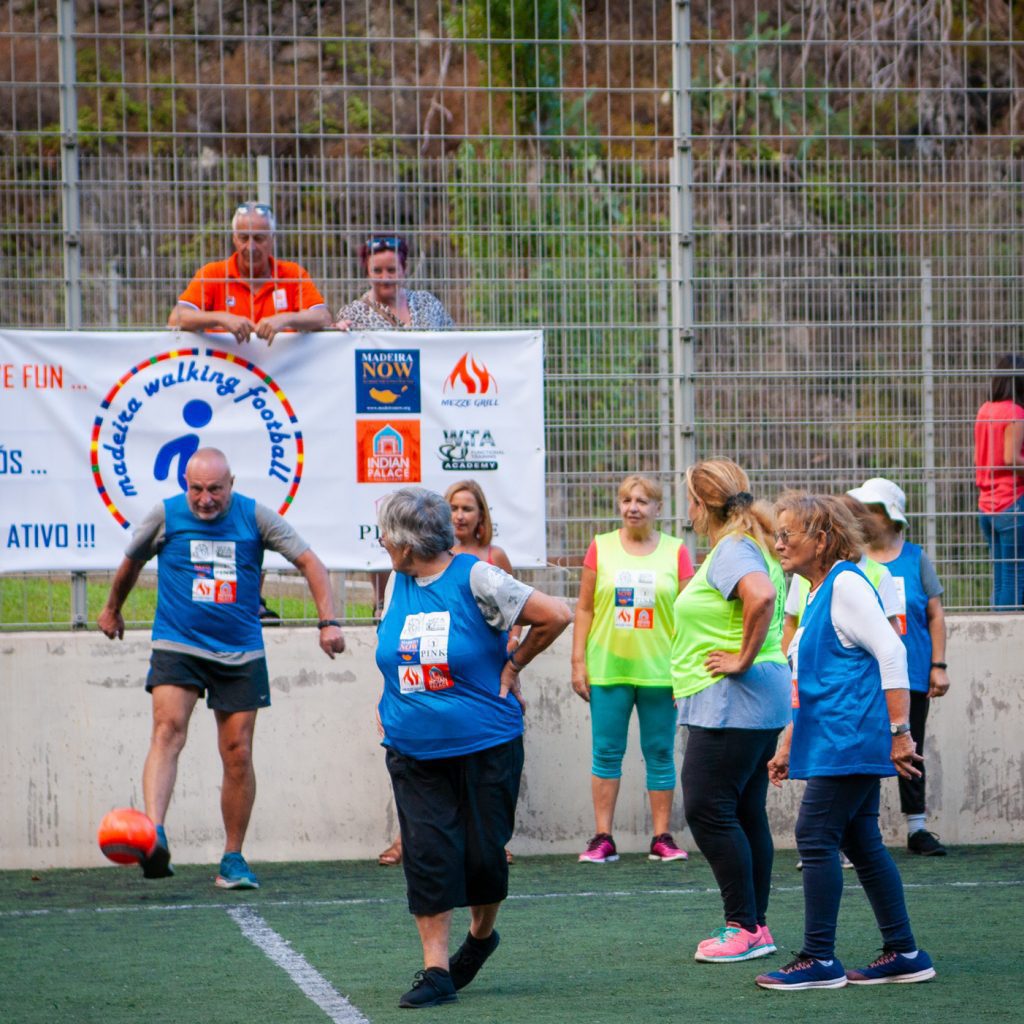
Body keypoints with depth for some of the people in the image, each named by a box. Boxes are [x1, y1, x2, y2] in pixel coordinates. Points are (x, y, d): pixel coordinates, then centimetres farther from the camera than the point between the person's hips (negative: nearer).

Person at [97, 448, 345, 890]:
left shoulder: (255, 517, -2)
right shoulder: (165, 515, -1)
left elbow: (309, 562, 1)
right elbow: (131, 562, 19)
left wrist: (328, 621, -9)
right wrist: (112, 609, 33)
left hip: (240, 653, 1)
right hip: (177, 646, -1)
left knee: (238, 753, 1)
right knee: (168, 729, -24)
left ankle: (233, 858, 14)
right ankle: (153, 834, -39)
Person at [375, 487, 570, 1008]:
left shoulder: (475, 578, -12)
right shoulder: (397, 583, 6)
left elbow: (555, 616, -12)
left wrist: (513, 666, -4)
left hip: (485, 745, -4)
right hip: (413, 750, 4)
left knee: (483, 851, 2)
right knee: (426, 851, -5)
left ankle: (481, 934, 30)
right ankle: (435, 969, -2)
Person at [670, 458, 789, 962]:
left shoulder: (732, 551, -14)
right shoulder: (752, 548, 17)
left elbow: (761, 596, -34)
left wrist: (744, 659, -24)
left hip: (730, 701, -11)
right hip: (759, 703, 11)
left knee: (707, 808, -9)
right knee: (745, 812, 12)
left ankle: (744, 927, -8)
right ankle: (755, 925, 14)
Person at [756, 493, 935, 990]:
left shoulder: (846, 585, -12)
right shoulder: (819, 594, 18)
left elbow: (891, 653, -19)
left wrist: (899, 730, -23)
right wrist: (787, 744, 25)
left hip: (849, 740, -10)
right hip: (837, 743, 10)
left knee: (816, 837, -9)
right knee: (861, 843, 10)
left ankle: (819, 959, -5)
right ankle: (904, 953, 14)